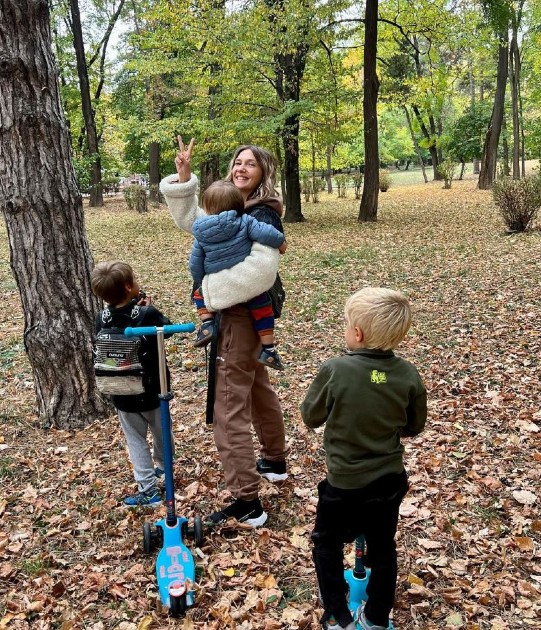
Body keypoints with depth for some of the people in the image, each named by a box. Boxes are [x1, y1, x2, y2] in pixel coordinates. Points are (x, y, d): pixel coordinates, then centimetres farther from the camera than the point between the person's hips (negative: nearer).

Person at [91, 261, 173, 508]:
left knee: (136, 440, 13)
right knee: (161, 431, 24)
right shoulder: (148, 314, -21)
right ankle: (163, 466, 45)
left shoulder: (102, 319, -10)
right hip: (153, 389, -1)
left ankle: (148, 488, 12)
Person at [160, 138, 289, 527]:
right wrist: (184, 177, 3)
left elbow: (260, 269, -32)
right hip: (241, 313, 10)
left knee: (230, 409, -6)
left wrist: (210, 292, -24)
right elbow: (190, 219, 15)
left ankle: (247, 504, 3)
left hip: (244, 316, -10)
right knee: (258, 388, 24)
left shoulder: (263, 214, -18)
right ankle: (275, 461, 46)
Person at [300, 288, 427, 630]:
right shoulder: (409, 376, -14)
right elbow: (415, 426, 2)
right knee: (383, 549, 22)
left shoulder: (334, 370, -24)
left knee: (327, 543, 22)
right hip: (389, 481, 3)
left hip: (343, 483, -3)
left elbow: (310, 417, -9)